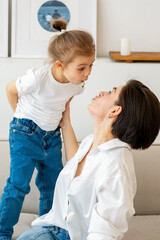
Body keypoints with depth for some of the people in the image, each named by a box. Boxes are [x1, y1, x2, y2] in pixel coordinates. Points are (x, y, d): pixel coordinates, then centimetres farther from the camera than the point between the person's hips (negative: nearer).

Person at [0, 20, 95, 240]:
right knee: (18, 184, -7)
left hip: (52, 135, 6)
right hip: (26, 134, -5)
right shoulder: (38, 78, -30)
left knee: (53, 185, 12)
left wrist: (58, 116, 8)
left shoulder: (77, 82, -13)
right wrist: (22, 116, -2)